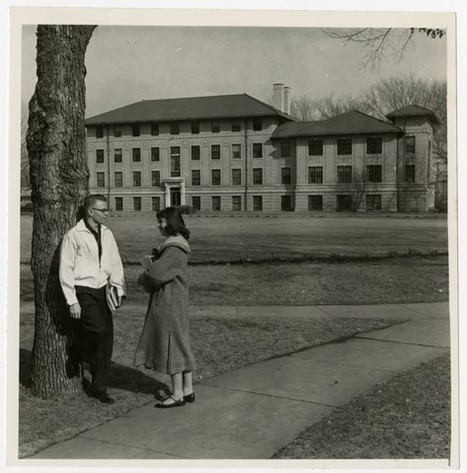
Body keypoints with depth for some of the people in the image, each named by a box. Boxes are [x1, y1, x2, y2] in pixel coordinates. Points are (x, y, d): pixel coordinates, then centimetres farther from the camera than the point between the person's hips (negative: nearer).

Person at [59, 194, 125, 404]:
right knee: (99, 330, -22)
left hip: (102, 291, 6)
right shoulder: (74, 235, -11)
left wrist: (118, 289, 5)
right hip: (83, 292, -6)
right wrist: (72, 301, -13)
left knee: (106, 339, 5)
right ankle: (75, 354, 10)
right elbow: (66, 270, -10)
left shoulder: (106, 234, 8)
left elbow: (115, 263, 15)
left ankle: (99, 389, 17)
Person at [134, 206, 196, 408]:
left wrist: (142, 279, -6)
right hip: (175, 302, 10)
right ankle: (187, 390, 21)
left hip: (169, 304, -10)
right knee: (181, 345, 13)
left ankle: (177, 394, 7)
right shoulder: (175, 245, 13)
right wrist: (154, 258, 0)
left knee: (171, 346, -2)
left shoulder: (174, 250, -20)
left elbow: (155, 274, -26)